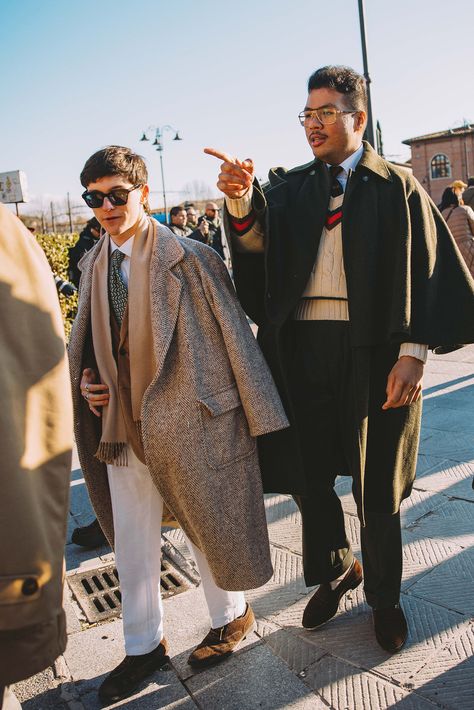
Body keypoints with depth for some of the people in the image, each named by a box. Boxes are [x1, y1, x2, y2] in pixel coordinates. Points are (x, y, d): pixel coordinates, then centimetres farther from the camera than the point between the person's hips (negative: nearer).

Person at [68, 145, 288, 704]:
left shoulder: (189, 259, -12)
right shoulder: (93, 265, 5)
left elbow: (231, 337, -10)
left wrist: (254, 416, -9)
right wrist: (85, 380, 0)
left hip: (186, 422, -5)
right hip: (120, 423, 5)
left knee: (206, 528, 14)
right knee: (129, 541, 16)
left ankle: (230, 617, 42)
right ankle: (143, 647, 37)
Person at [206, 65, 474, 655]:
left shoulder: (397, 188, 3)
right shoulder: (288, 188, 10)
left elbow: (427, 272, -3)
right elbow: (258, 244, -7)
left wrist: (413, 352, -13)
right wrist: (241, 202, -28)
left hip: (372, 350, -2)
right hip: (302, 347, 3)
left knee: (376, 484, 9)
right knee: (309, 474, 12)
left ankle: (383, 596, 31)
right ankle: (336, 570, 38)